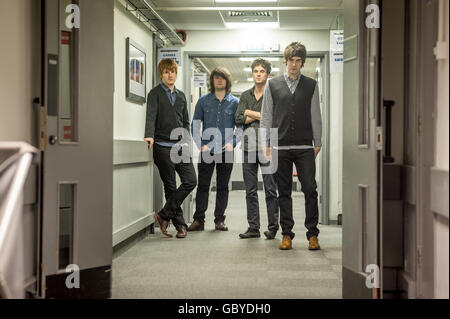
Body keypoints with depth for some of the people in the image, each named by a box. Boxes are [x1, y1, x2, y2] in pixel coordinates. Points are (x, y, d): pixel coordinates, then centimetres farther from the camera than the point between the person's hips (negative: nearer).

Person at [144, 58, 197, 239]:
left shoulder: (181, 96, 18)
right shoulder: (156, 93, 2)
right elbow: (151, 116, -12)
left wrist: (185, 140, 5)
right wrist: (150, 136, -29)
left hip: (180, 146, 5)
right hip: (163, 146, -5)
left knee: (190, 181, -7)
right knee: (170, 186, 1)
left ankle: (164, 215, 1)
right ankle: (180, 225, 9)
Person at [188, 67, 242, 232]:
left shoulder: (234, 102, 6)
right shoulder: (203, 101, 6)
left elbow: (240, 127, 7)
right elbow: (195, 125, 6)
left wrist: (232, 143, -8)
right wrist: (201, 144, -5)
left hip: (226, 151, 0)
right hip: (206, 151, 0)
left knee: (223, 186, 6)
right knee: (202, 185, -1)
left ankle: (219, 220, 14)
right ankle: (199, 220, 5)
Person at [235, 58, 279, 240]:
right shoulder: (245, 96, 15)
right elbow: (239, 119, 3)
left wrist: (251, 113, -5)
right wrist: (261, 115, -6)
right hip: (249, 148, 4)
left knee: (271, 189, -3)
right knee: (250, 190, 6)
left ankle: (273, 227, 5)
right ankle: (253, 228, 13)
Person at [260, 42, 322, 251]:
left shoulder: (311, 85, 9)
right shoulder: (273, 85, 8)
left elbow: (316, 116, 11)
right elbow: (266, 117, 9)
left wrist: (317, 143, 6)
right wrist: (267, 145, 3)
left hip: (305, 148, 0)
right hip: (281, 148, 0)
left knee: (310, 190, -5)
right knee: (284, 192, 5)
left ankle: (312, 234, 4)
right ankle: (287, 234, 13)